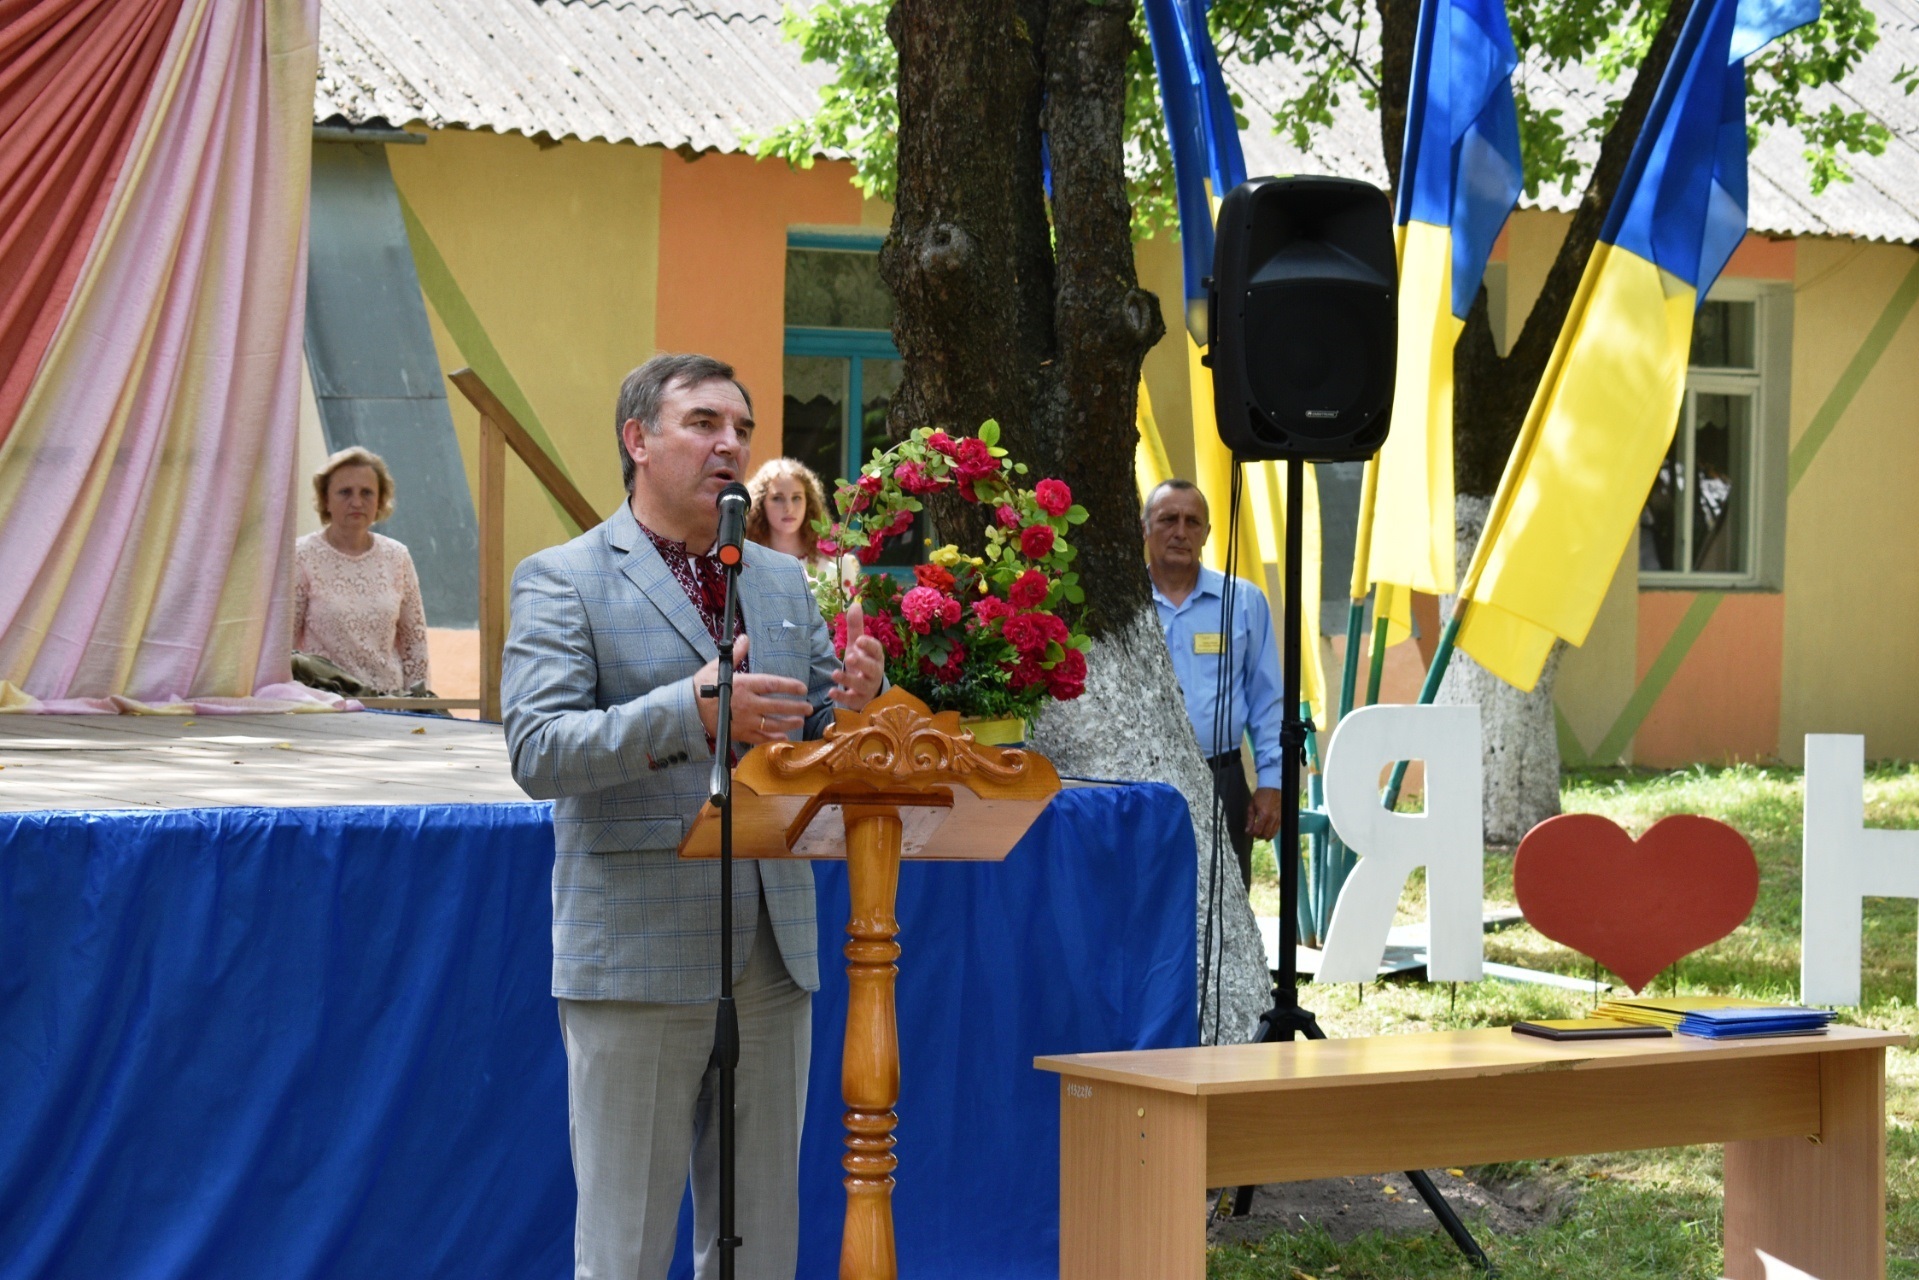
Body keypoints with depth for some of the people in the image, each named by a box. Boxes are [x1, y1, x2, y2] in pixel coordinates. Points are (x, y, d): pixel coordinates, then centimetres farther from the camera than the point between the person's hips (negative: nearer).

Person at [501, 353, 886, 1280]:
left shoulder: (783, 582, 16)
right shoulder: (561, 580, -2)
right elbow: (537, 753, -14)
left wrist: (853, 704, -8)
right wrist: (695, 711, -26)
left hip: (773, 953, 6)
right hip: (638, 958, -6)